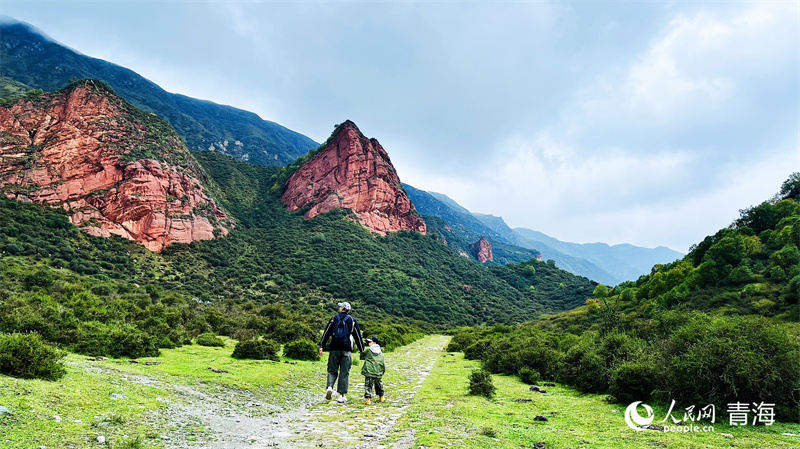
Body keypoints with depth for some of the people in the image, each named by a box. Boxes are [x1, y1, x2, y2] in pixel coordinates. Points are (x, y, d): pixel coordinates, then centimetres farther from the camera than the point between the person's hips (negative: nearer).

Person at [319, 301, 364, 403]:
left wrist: (321, 346, 3)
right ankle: (342, 395, 0)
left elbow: (327, 333, 1)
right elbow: (358, 337, 8)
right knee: (344, 373, 3)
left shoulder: (334, 318, 6)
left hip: (334, 349, 0)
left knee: (332, 370, 9)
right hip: (347, 350, 0)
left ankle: (329, 387, -16)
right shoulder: (352, 321, 7)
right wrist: (362, 350, 14)